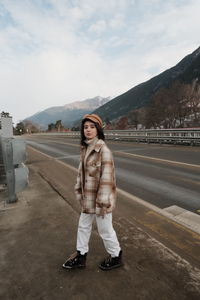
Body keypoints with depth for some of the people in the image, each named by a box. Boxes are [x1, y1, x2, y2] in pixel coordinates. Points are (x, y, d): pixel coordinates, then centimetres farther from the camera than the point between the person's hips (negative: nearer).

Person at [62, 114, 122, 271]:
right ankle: (81, 255, 46)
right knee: (83, 226, 23)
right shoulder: (85, 148, 3)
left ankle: (116, 256, 41)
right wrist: (79, 190, 11)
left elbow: (106, 177, -23)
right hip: (88, 196, 8)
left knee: (105, 230, 13)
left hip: (99, 198, -8)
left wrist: (102, 202, -20)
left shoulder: (103, 150, -22)